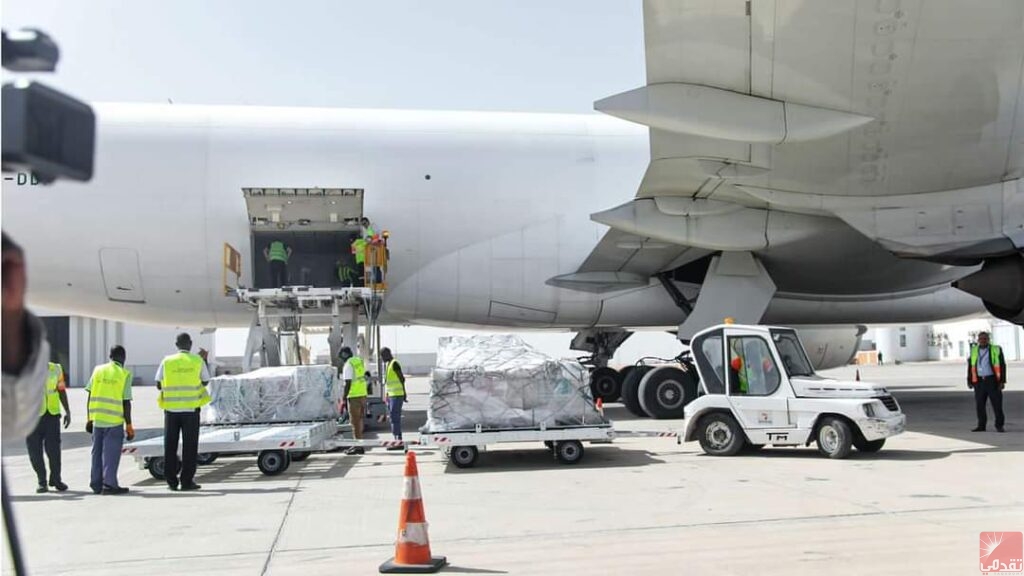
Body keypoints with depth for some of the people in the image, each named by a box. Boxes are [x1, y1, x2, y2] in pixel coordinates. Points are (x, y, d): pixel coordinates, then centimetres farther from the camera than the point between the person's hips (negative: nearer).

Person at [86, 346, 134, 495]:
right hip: (114, 421, -4)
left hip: (97, 419, 4)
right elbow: (126, 402, -8)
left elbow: (90, 396, 7)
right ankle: (109, 484, 1)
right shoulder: (124, 374, -5)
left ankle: (96, 484, 18)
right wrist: (129, 426, -3)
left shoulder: (98, 370, 7)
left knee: (97, 452, 13)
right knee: (111, 453, 1)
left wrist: (89, 419, 15)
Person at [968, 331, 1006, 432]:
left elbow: (1002, 366, -3)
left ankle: (999, 426, 7)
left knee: (997, 404, -2)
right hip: (979, 381, 3)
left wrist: (1002, 381, -9)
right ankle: (981, 426, 12)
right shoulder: (974, 351, 7)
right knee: (979, 405, 4)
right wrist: (969, 381, 7)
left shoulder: (996, 350, -2)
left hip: (992, 380, -3)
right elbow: (970, 367, 11)